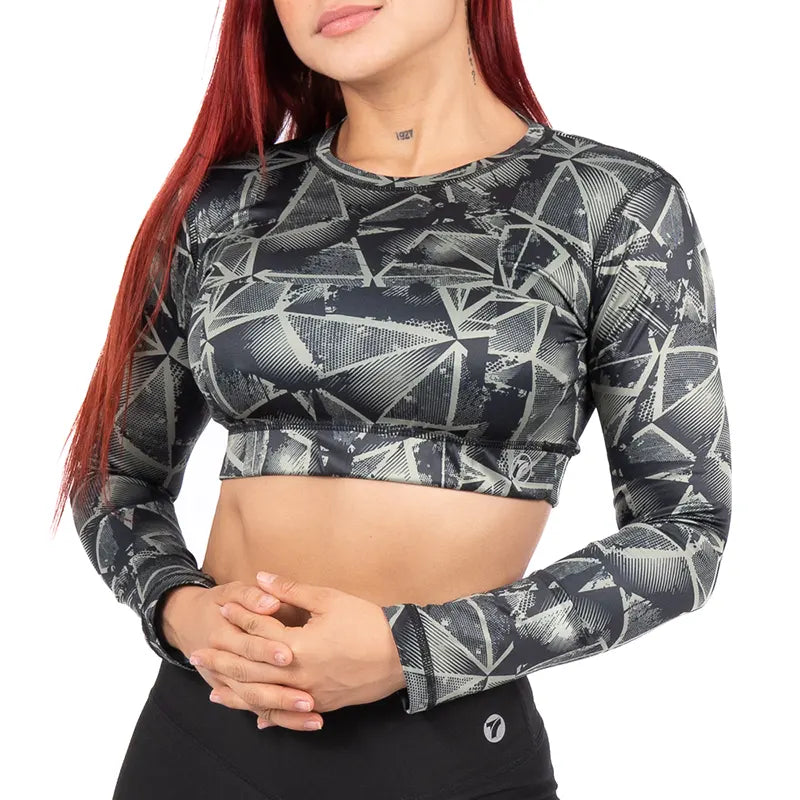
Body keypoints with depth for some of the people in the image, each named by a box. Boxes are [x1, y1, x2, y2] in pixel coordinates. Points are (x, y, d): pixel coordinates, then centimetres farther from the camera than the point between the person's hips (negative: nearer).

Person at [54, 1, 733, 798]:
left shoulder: (616, 202, -5)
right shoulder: (220, 205, 2)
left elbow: (685, 530, -5)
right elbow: (119, 475, 11)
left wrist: (412, 651, -16)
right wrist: (180, 609, -9)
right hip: (199, 734, 3)